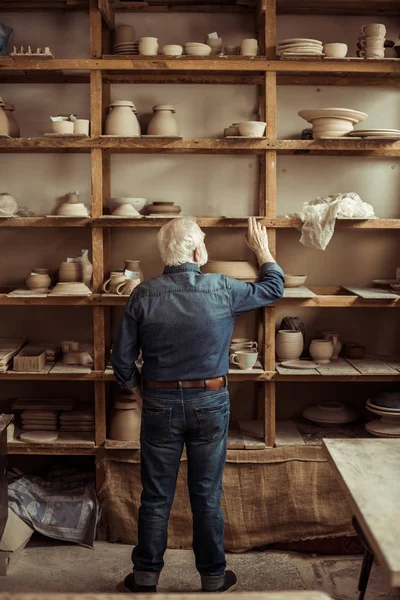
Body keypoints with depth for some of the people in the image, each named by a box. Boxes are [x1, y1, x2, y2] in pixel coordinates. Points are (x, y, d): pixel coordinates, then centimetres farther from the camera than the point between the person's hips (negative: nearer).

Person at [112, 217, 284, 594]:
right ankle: (214, 578, 26)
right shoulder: (222, 290, -10)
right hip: (210, 404, 0)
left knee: (156, 496, 12)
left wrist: (138, 391, 13)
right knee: (207, 496, 12)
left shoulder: (143, 295, -8)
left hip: (159, 404, 1)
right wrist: (263, 251, 24)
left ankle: (146, 576, 25)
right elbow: (274, 288, 8)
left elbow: (122, 359, -4)